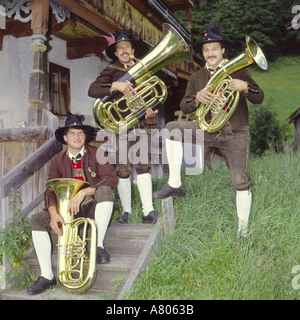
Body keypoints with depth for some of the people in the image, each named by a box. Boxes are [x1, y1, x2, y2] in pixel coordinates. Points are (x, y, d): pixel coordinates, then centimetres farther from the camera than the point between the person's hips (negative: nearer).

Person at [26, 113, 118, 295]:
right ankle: (47, 276, -9)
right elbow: (50, 191, -2)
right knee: (37, 220, -18)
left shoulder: (97, 155, 1)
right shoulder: (58, 162, 9)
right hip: (68, 211, 3)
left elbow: (111, 179, -15)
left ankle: (99, 245, -22)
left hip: (93, 208, -3)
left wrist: (82, 193, -26)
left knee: (104, 190, -32)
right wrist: (53, 213, -24)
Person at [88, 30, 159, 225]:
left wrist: (151, 110, -4)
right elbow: (92, 90, -11)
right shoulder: (111, 71, 5)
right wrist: (115, 85, -26)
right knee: (123, 170, 2)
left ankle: (148, 211, -8)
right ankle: (126, 211, 14)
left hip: (142, 123, 1)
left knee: (143, 166, -7)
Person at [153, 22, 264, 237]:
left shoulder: (238, 72, 4)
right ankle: (175, 184, -18)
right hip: (206, 129, 2)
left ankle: (243, 228, 20)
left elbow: (259, 99, -1)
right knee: (172, 128, -21)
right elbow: (184, 107, 2)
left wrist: (245, 87, -22)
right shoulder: (197, 77, 10)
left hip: (235, 134, -2)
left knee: (241, 182, 1)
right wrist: (197, 97, -19)